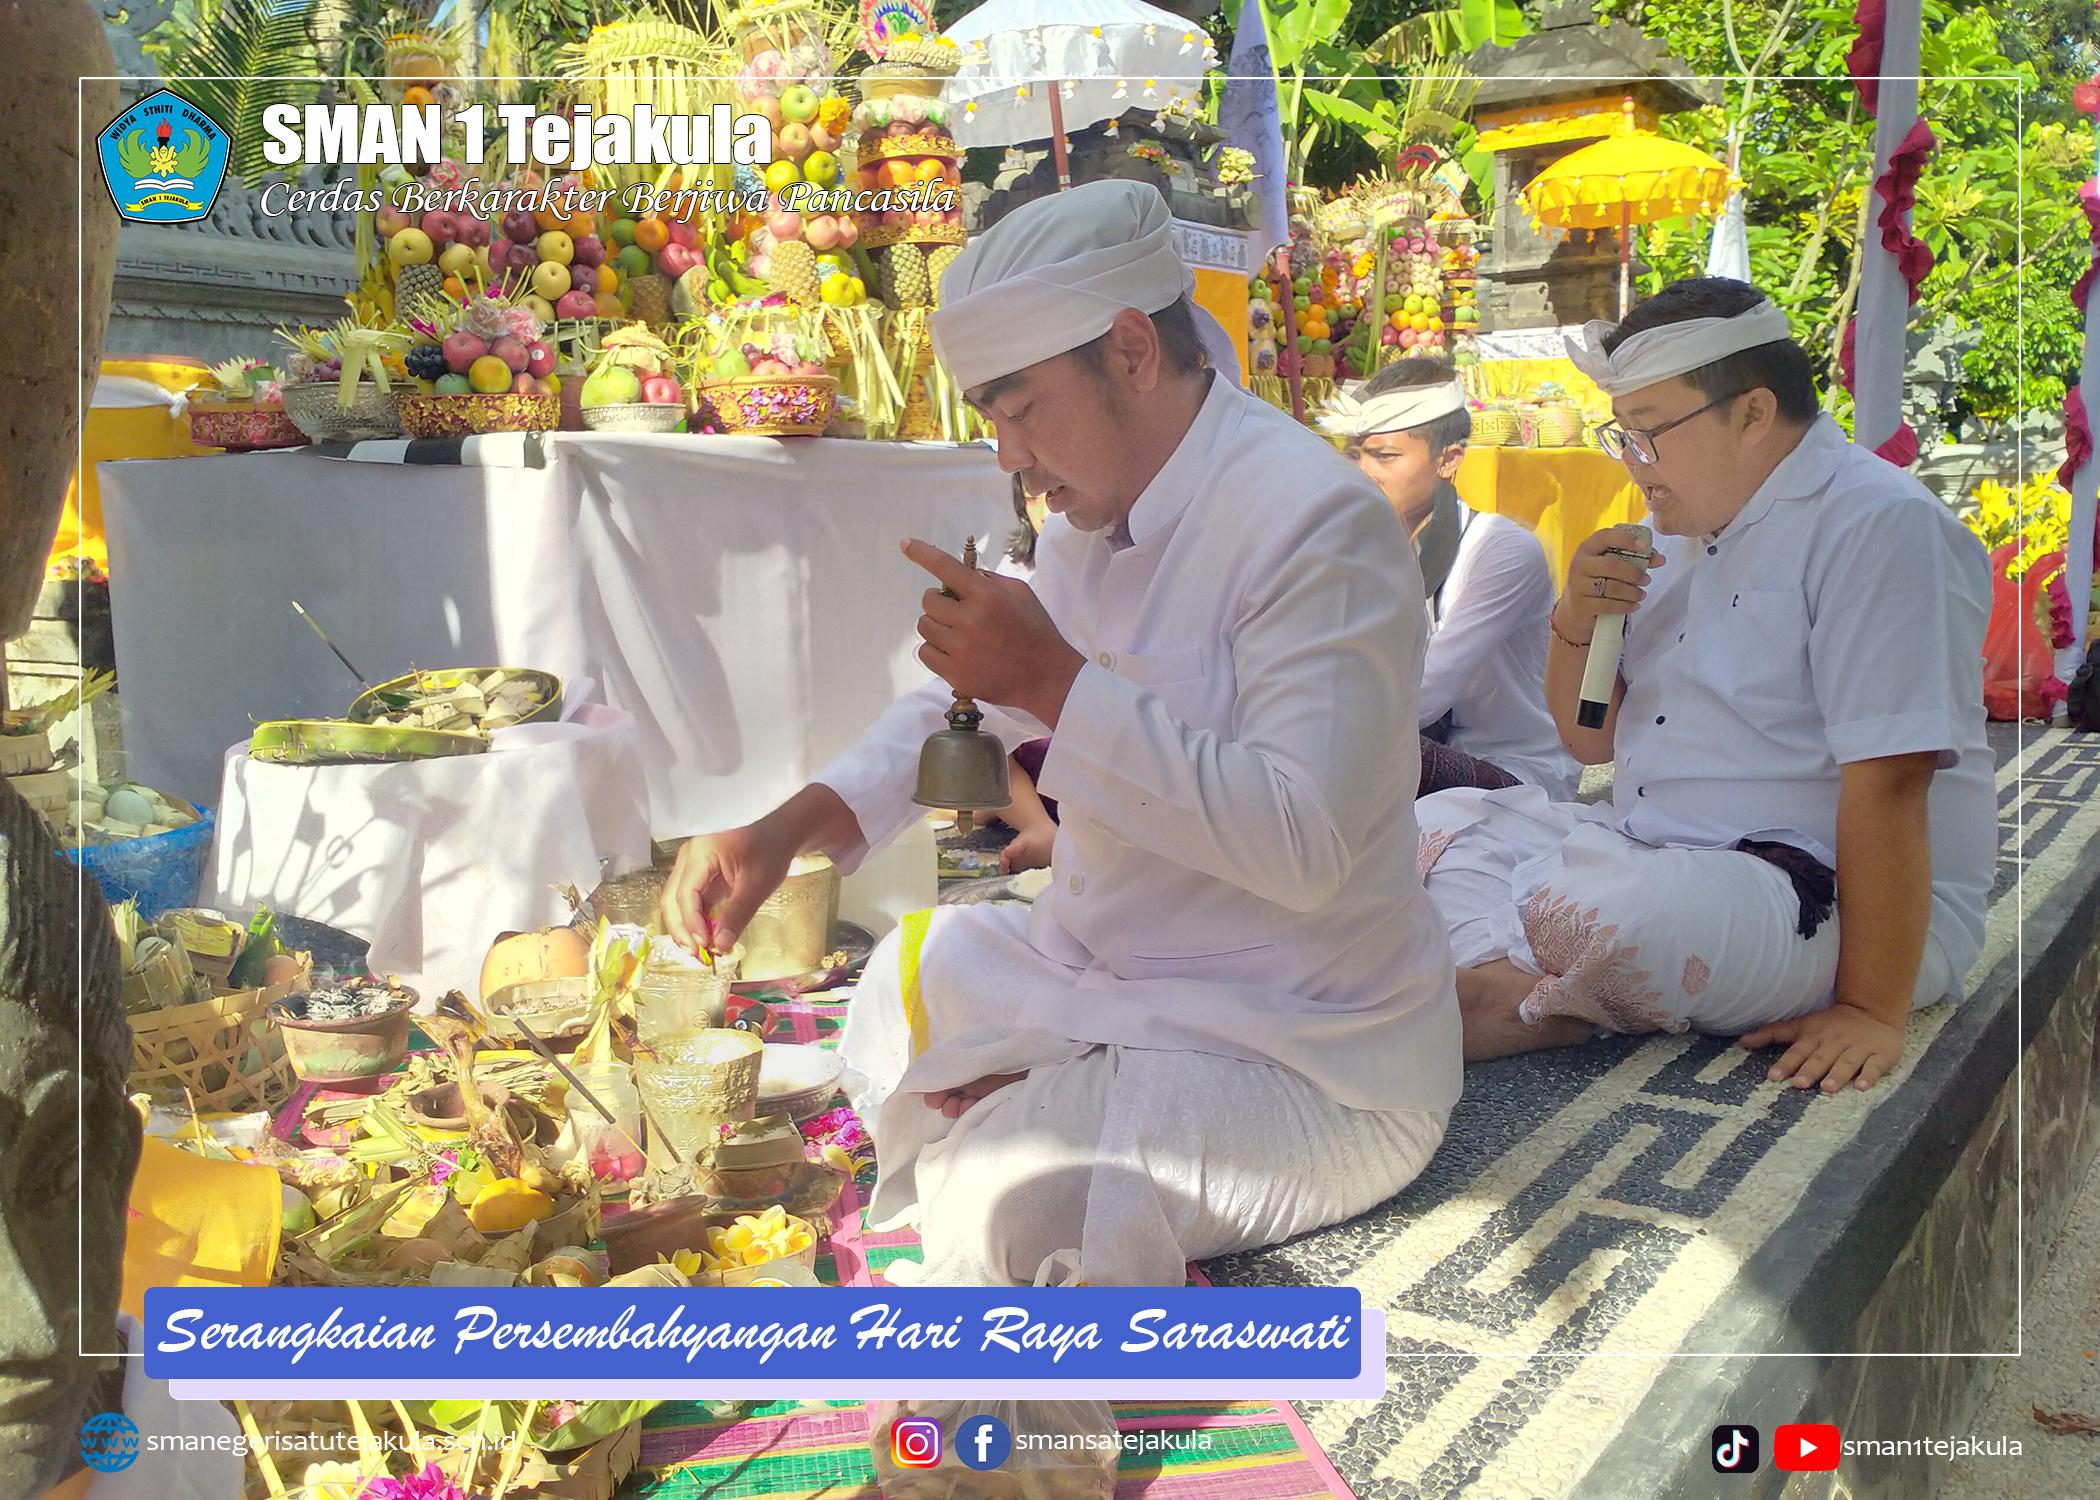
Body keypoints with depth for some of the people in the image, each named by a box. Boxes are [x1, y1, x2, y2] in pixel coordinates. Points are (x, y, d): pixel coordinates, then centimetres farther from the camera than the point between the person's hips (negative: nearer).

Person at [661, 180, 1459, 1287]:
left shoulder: (1317, 522, -23)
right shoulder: (1093, 516, 6)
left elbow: (1305, 845, -31)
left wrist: (1058, 685, -32)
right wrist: (787, 829, 1)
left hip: (1296, 1051, -9)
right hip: (1105, 971, 9)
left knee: (1005, 1206, -29)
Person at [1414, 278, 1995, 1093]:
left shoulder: (1878, 525, -15)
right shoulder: (1687, 524, 12)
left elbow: (1887, 783, -22)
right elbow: (1593, 739, 15)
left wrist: (1872, 1011, -25)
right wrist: (1577, 623, -5)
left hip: (1830, 901, -9)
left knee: (1586, 900, -35)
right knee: (1442, 821, 1)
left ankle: (1522, 1004, -7)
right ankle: (1509, 989, -20)